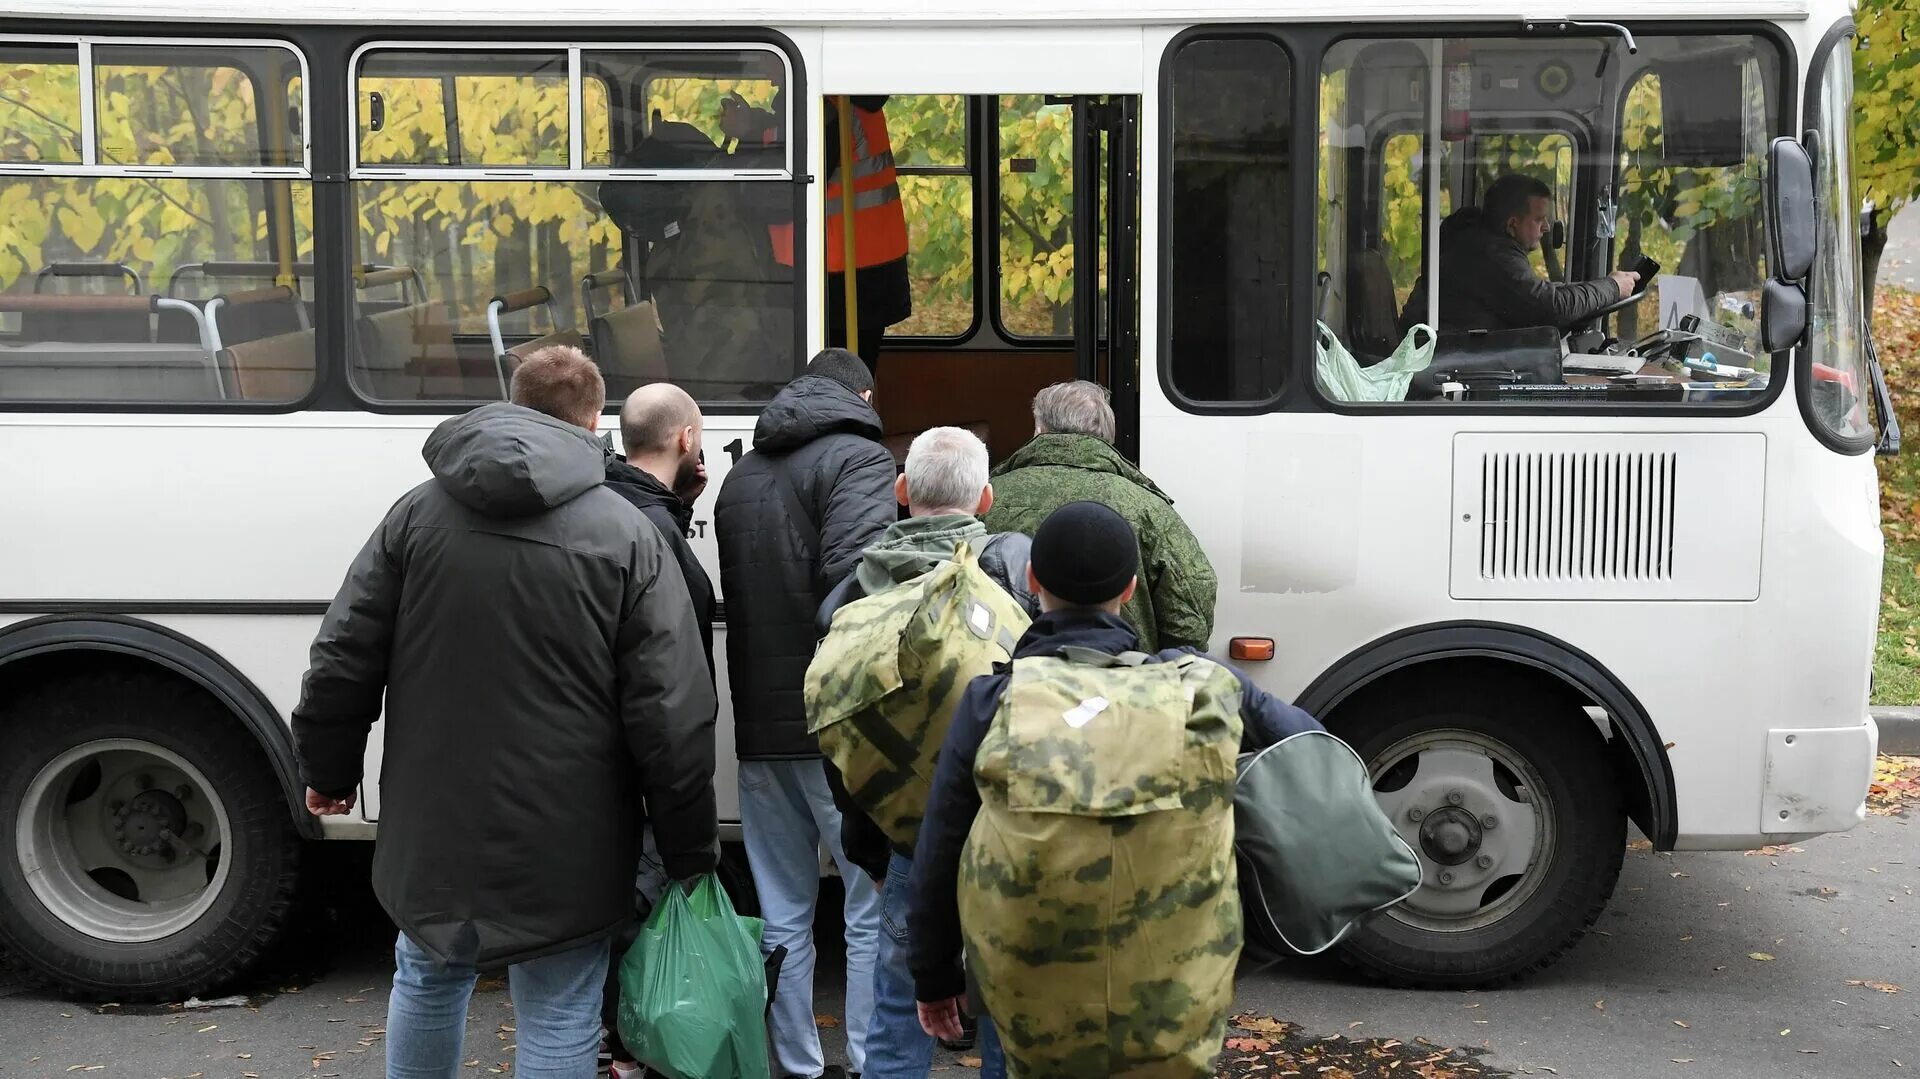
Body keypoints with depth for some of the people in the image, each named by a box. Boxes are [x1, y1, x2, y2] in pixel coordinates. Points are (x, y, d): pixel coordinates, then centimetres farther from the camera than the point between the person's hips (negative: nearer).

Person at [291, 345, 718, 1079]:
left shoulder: (418, 513, 1)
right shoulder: (626, 535, -8)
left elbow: (343, 660, 4)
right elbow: (671, 715, -11)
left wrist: (329, 771, 20)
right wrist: (691, 851, -2)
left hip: (433, 825, 3)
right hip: (563, 844, -3)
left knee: (427, 980, 25)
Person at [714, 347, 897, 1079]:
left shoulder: (741, 475, 18)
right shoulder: (857, 458, -6)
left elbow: (735, 593, 16)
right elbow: (856, 579, -21)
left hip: (760, 725, 7)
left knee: (783, 915, 13)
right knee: (875, 909, 2)